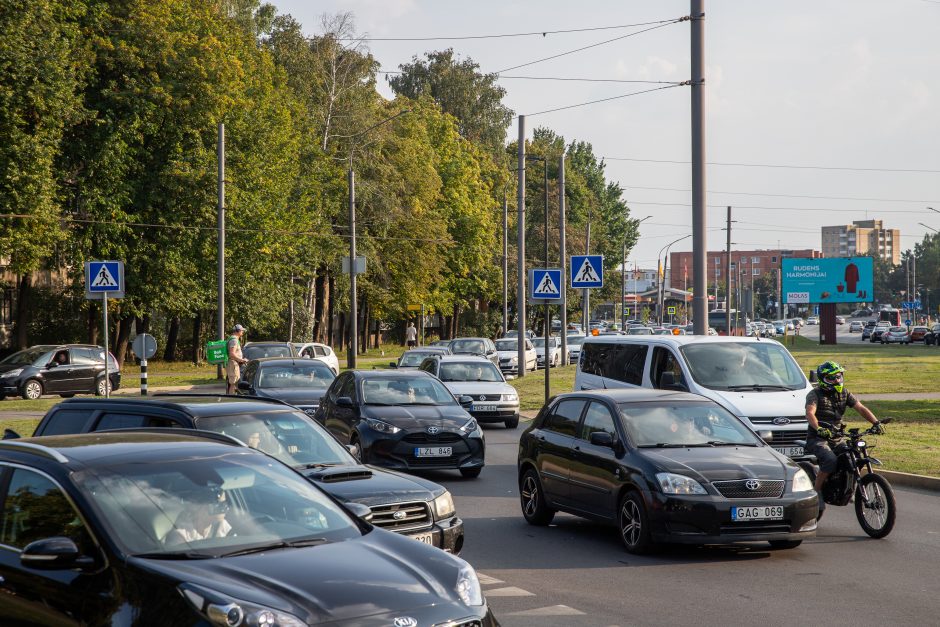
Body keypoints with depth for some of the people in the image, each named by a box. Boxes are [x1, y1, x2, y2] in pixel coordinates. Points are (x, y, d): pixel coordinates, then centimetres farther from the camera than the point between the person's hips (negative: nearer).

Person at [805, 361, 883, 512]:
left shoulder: (844, 393, 11)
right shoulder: (815, 394, -8)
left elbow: (861, 408, 4)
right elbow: (810, 413, -25)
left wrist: (876, 423, -13)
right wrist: (819, 429, -45)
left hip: (836, 436, 6)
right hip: (817, 438, -6)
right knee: (831, 460, -32)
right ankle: (817, 490, -15)